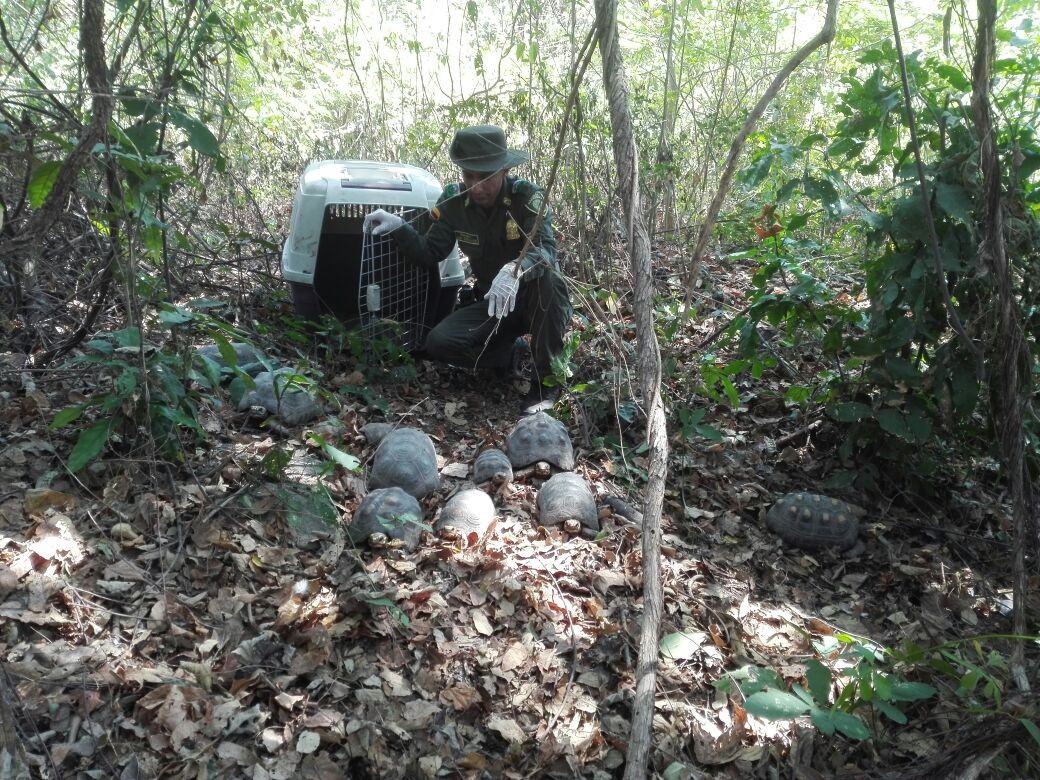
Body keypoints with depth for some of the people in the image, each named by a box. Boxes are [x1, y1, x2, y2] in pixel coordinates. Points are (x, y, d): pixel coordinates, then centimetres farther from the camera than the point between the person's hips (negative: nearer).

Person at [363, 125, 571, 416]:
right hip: (492, 302, 3)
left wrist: (515, 268, -56)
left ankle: (546, 380, -23)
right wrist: (398, 227, -20)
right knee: (439, 343, -20)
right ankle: (510, 353, 8)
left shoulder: (527, 197, -19)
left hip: (539, 301, -3)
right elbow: (430, 254, -2)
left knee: (544, 273, -38)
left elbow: (546, 250, -34)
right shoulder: (454, 200, -7)